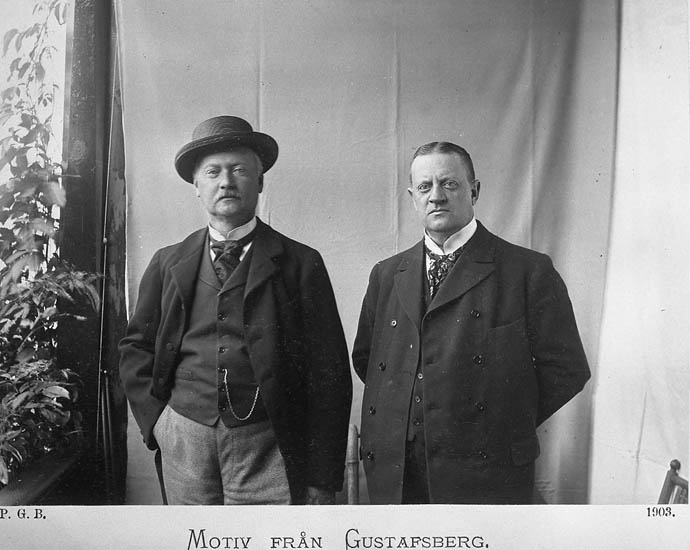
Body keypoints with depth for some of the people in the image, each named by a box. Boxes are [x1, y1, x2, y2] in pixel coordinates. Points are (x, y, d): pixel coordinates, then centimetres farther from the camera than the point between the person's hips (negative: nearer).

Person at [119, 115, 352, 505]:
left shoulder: (302, 264, -1)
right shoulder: (168, 263, 9)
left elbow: (329, 375, -3)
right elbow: (136, 348, 17)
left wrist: (322, 482, -5)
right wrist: (154, 417, 3)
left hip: (269, 448, -2)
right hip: (184, 443, 3)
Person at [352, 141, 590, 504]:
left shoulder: (529, 271, -3)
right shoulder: (386, 275, 11)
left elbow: (566, 369, -3)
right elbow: (363, 359, 17)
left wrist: (505, 425, -3)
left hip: (485, 477, -3)